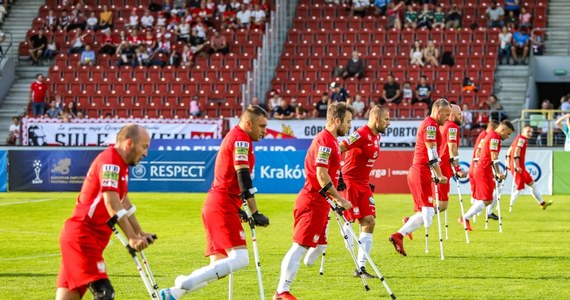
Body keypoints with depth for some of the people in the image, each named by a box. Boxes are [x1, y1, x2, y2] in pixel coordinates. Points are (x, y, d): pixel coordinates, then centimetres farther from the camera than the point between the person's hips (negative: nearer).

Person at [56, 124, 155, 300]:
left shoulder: (120, 165, 16)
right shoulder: (109, 161, -16)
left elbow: (124, 202, 26)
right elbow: (111, 203, -24)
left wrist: (139, 234, 27)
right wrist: (132, 238, -26)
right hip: (83, 237, -10)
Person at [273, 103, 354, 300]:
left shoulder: (331, 141, 16)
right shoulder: (324, 141, -16)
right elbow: (322, 176, -22)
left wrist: (335, 199, 22)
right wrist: (340, 200, -18)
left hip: (319, 203, 10)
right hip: (312, 202, -10)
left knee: (320, 246, 14)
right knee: (300, 246, -10)